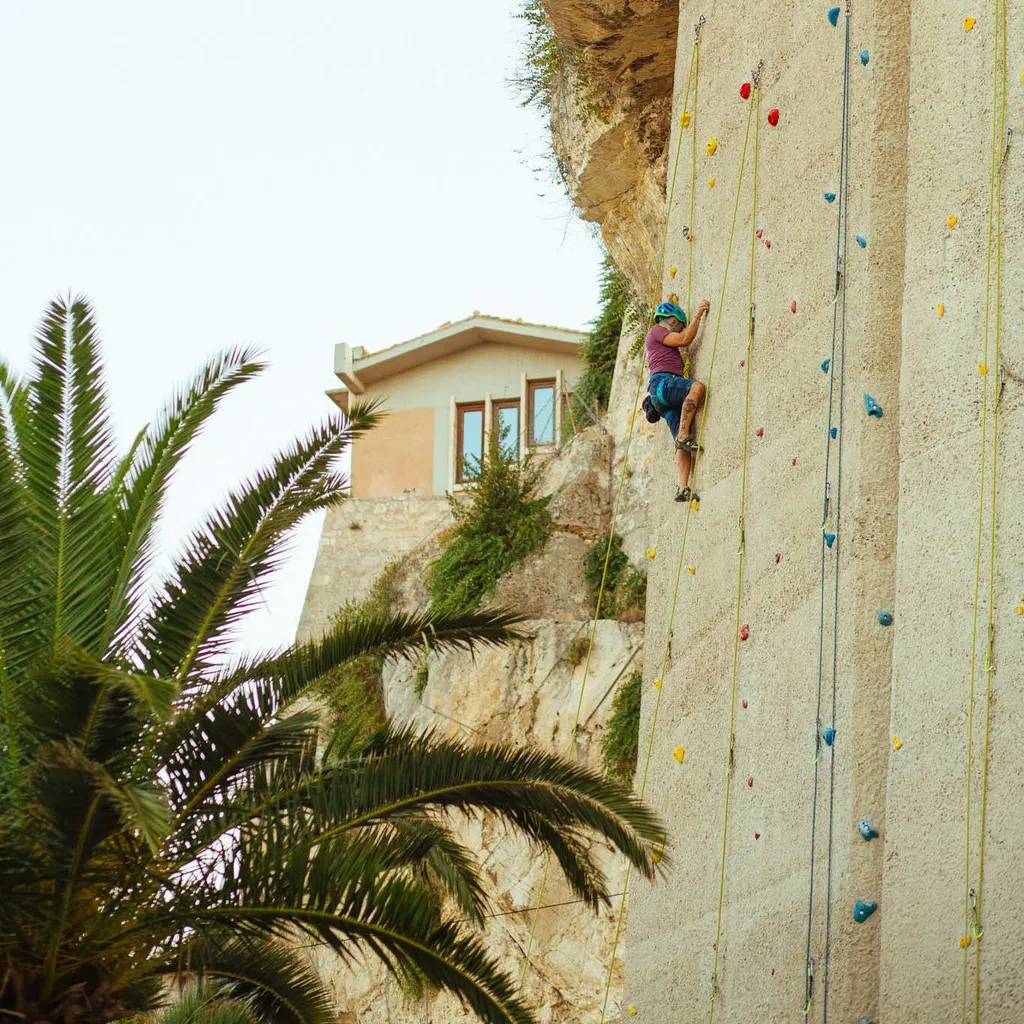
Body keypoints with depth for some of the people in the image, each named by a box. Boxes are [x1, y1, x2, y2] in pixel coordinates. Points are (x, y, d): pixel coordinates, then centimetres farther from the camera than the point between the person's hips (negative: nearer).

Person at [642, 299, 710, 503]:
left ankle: (683, 488, -14)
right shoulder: (656, 331, 9)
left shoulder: (663, 339, 37)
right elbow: (684, 340, -2)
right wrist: (698, 315, 2)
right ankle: (684, 435, -34)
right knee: (697, 386, -36)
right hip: (662, 382, -9)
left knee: (682, 445, -4)